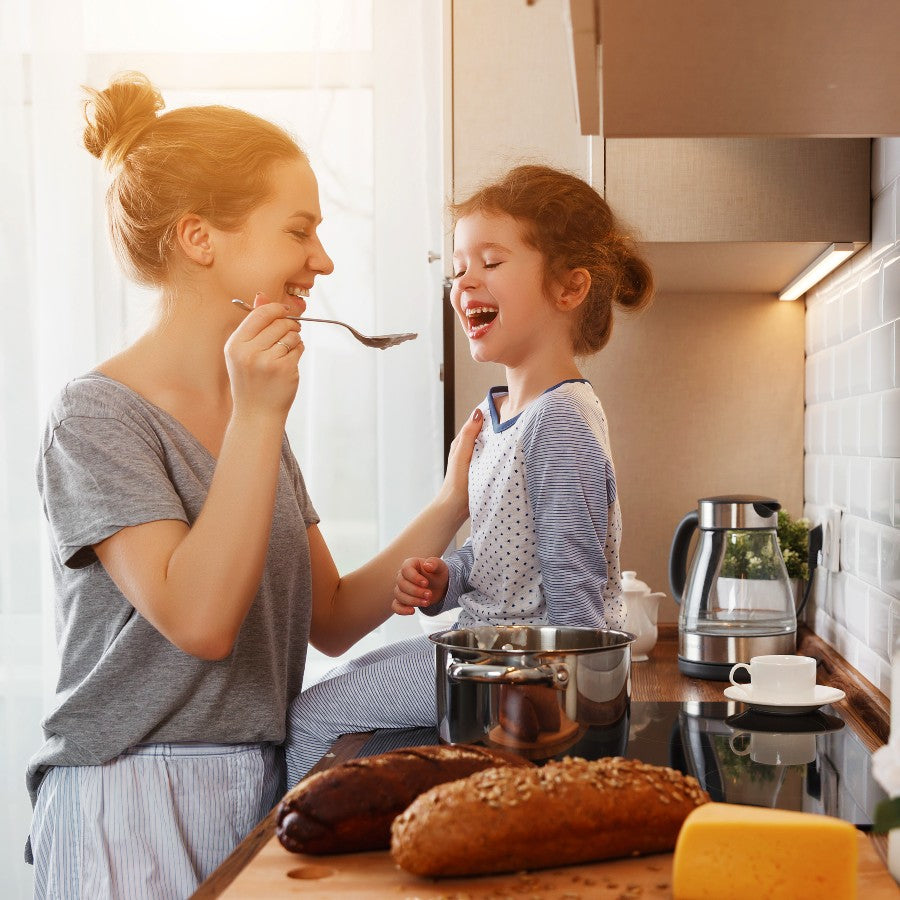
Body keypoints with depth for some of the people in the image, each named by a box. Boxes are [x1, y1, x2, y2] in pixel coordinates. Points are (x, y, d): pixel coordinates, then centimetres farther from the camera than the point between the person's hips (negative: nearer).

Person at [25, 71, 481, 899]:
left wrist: (452, 506, -4)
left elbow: (332, 620, 7)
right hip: (136, 815, -7)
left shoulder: (252, 408, 10)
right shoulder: (100, 416, -14)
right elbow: (199, 619, -24)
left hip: (262, 791, 7)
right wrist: (257, 419, -25)